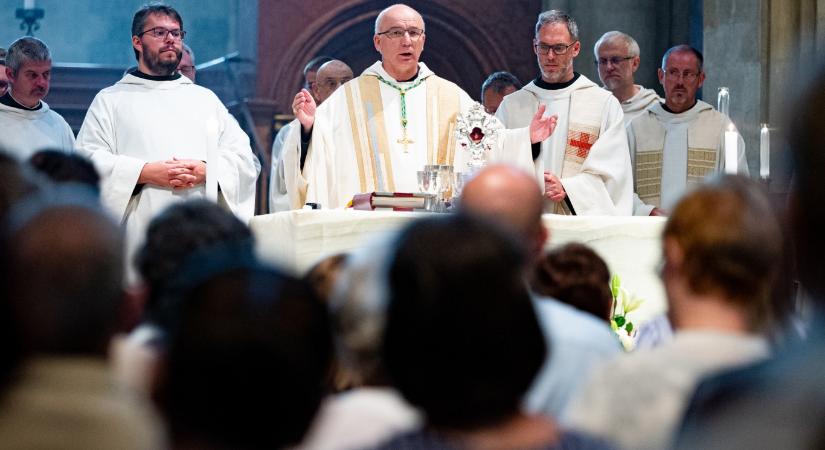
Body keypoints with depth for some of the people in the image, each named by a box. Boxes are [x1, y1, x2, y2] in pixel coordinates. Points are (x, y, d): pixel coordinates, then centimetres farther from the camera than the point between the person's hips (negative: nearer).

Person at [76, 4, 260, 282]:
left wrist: (206, 170, -6)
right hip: (139, 236, -2)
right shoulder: (111, 100, 13)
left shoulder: (206, 99, 22)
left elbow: (246, 160, 13)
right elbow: (87, 160, 0)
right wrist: (146, 172, -12)